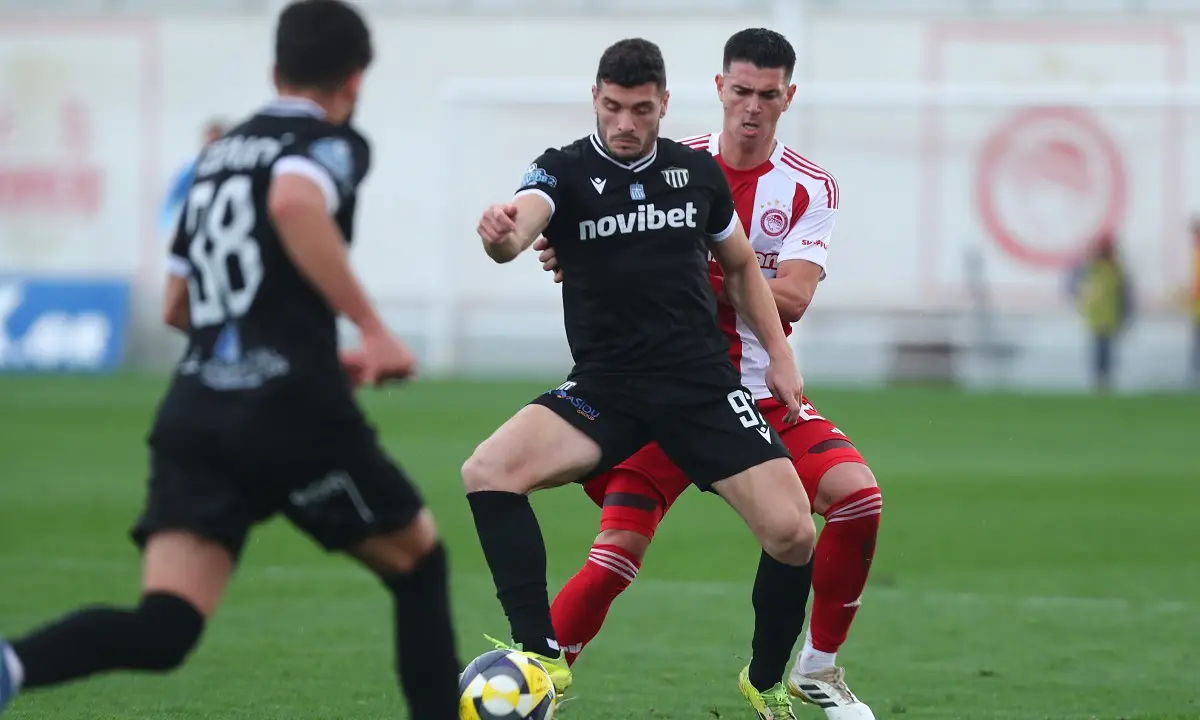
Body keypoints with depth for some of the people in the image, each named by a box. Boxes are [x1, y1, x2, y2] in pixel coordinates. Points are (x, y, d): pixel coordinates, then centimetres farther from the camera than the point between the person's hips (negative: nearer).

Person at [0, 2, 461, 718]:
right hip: (292, 410, -6)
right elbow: (294, 203, -24)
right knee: (419, 559, 19)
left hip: (193, 412, 6)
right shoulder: (334, 143, 1)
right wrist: (374, 330, -21)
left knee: (163, 631, -9)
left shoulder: (221, 154, 24)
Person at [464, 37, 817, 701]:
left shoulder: (698, 171, 6)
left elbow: (741, 266, 22)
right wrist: (502, 236, -52)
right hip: (605, 389, -2)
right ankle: (541, 655, -23)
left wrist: (780, 355, 13)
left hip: (704, 385, 2)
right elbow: (520, 224, -27)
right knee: (487, 472, -27)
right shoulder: (564, 172, -4)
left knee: (791, 533, -13)